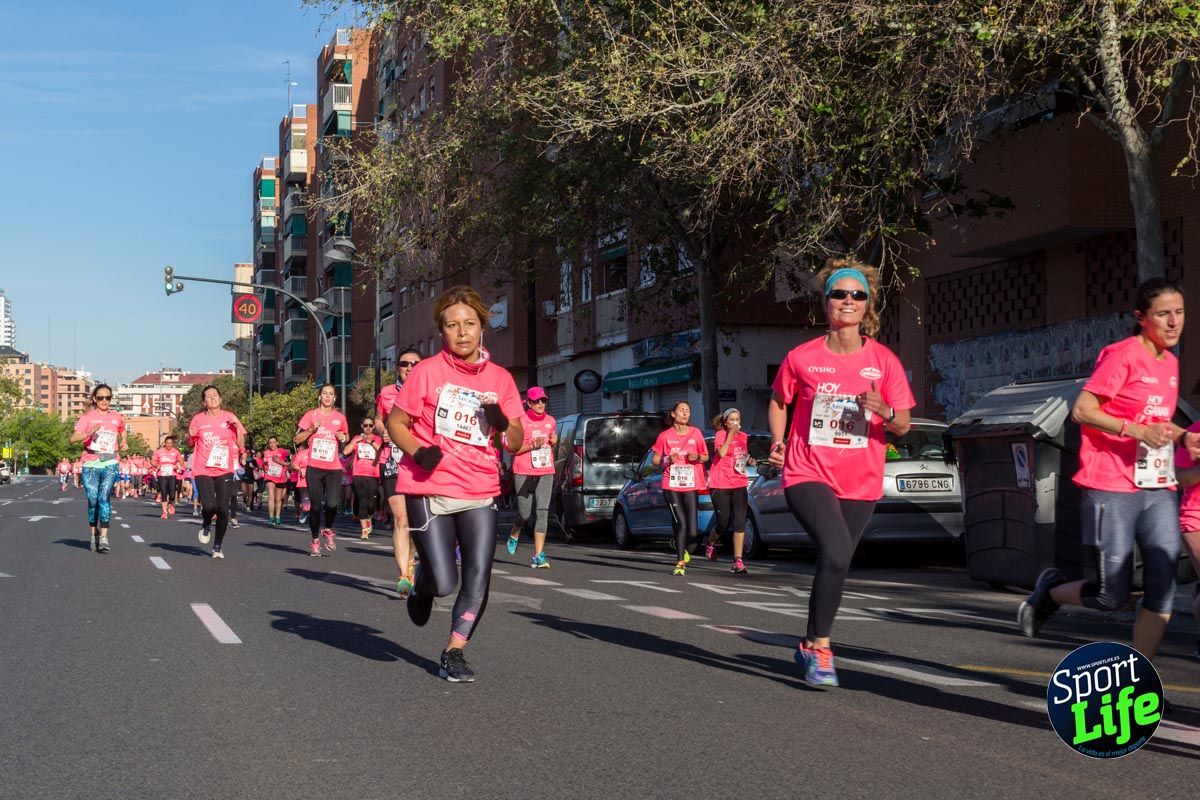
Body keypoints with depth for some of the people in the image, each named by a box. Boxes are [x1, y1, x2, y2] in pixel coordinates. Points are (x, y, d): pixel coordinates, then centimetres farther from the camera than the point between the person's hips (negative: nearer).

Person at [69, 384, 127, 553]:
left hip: (110, 464, 0)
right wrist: (89, 433, -25)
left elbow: (123, 432, 34)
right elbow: (74, 438, -8)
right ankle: (94, 534, 20)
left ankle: (103, 539, -18)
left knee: (104, 498, -14)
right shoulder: (88, 416, 4)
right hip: (90, 464, 0)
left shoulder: (116, 417, 12)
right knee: (93, 500, 2)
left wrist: (124, 442, 15)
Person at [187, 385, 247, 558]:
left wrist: (238, 427, -8)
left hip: (224, 470, 1)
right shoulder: (198, 419, 4)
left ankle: (218, 547, 14)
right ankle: (206, 525, 21)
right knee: (209, 506, -16)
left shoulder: (229, 418, 5)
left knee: (223, 509, -3)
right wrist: (190, 436, -7)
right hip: (203, 471, -1)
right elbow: (190, 445, 15)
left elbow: (241, 445, 6)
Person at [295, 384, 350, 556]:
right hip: (314, 467, -1)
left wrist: (343, 438, 3)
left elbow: (346, 436, 25)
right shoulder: (311, 415, 3)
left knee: (332, 503, -15)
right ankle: (315, 540, 21)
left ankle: (327, 530, 15)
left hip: (334, 468, 1)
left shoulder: (340, 418, 8)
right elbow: (297, 439, 4)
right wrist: (311, 429, -11)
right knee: (316, 505, 2)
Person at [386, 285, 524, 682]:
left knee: (478, 578, -5)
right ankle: (421, 585, 32)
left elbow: (516, 442, 9)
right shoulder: (427, 371, -4)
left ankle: (454, 653, 12)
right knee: (443, 583, -5)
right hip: (429, 489, -3)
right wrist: (418, 451, -16)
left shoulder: (500, 378, 6)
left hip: (480, 491, 3)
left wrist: (503, 424, -14)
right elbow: (396, 422, 2)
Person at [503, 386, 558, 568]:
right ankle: (514, 536, 37)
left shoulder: (550, 421, 12)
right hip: (524, 473, -4)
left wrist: (553, 441, 5)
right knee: (524, 513, 1)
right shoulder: (520, 422, -5)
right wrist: (532, 445, -17)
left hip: (545, 472, 4)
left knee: (542, 512, -7)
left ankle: (538, 556, -8)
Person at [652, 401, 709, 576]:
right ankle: (680, 562, 0)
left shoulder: (695, 433, 6)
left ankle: (685, 548, 29)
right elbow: (655, 460, 10)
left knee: (692, 532, -5)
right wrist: (667, 460, -10)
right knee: (680, 523, -12)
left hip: (691, 486, 1)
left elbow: (706, 457, 15)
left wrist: (697, 457, -7)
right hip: (671, 486, -1)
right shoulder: (665, 435, 3)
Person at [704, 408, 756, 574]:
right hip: (720, 485, -4)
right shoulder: (721, 435, -4)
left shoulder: (744, 436, 12)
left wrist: (750, 461, 6)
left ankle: (738, 561, -7)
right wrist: (730, 435, -19)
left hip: (739, 484, 4)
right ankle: (710, 544, 35)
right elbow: (721, 453, -22)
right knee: (723, 524, 2)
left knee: (740, 522, -8)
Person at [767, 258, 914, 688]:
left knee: (835, 563, 11)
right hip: (808, 475, -3)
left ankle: (810, 645, 33)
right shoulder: (802, 358, -3)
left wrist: (885, 411, -21)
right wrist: (779, 443, 0)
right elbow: (778, 401, 15)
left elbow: (903, 426, 1)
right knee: (836, 553, -24)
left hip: (860, 483, 3)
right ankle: (821, 647, -11)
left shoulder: (884, 361, -1)